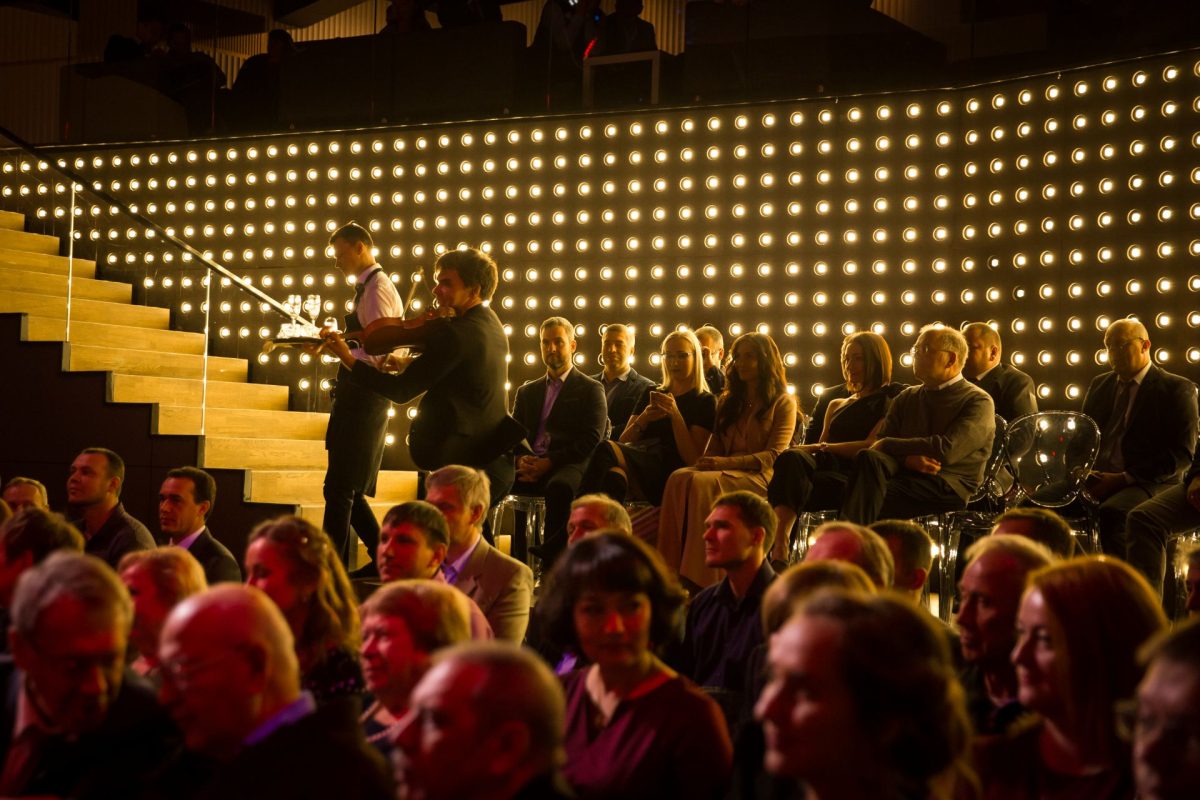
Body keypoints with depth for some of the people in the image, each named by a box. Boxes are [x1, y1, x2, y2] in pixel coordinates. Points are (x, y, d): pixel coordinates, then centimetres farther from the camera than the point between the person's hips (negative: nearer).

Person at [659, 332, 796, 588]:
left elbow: (773, 456, -4)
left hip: (759, 477, -5)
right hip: (726, 471, 5)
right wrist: (707, 461, -6)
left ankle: (698, 577, -41)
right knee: (679, 477, -31)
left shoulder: (783, 403, 10)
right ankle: (672, 572, -39)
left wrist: (726, 462, -18)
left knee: (703, 483, -36)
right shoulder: (727, 401, 28)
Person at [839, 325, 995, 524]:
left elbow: (947, 450, -12)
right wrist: (908, 459, -13)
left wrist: (888, 445, -4)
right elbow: (879, 445, 11)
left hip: (952, 485, -5)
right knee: (868, 458, -30)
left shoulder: (978, 401, 4)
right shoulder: (906, 398, 23)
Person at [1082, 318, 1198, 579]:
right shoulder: (1100, 385, 21)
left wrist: (1123, 478, -16)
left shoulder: (1177, 389, 1)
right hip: (1097, 480, 6)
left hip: (1150, 483, -6)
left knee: (1111, 512, -38)